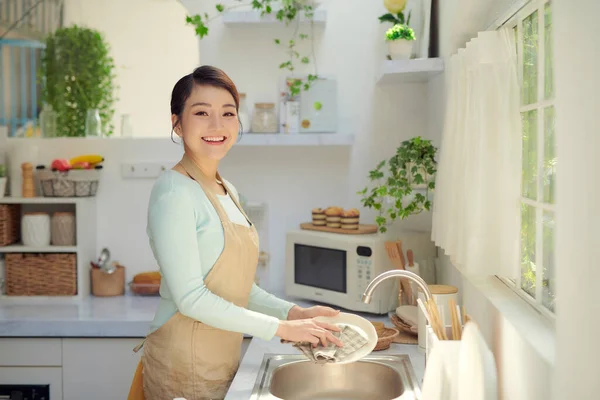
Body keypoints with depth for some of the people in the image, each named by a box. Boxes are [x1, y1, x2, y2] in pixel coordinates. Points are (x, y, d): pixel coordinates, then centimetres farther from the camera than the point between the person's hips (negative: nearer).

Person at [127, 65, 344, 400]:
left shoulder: (228, 191, 8)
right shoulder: (174, 192, -16)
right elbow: (190, 297, -21)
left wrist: (294, 312, -3)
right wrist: (281, 328, -18)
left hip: (224, 357, 7)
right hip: (186, 361, -7)